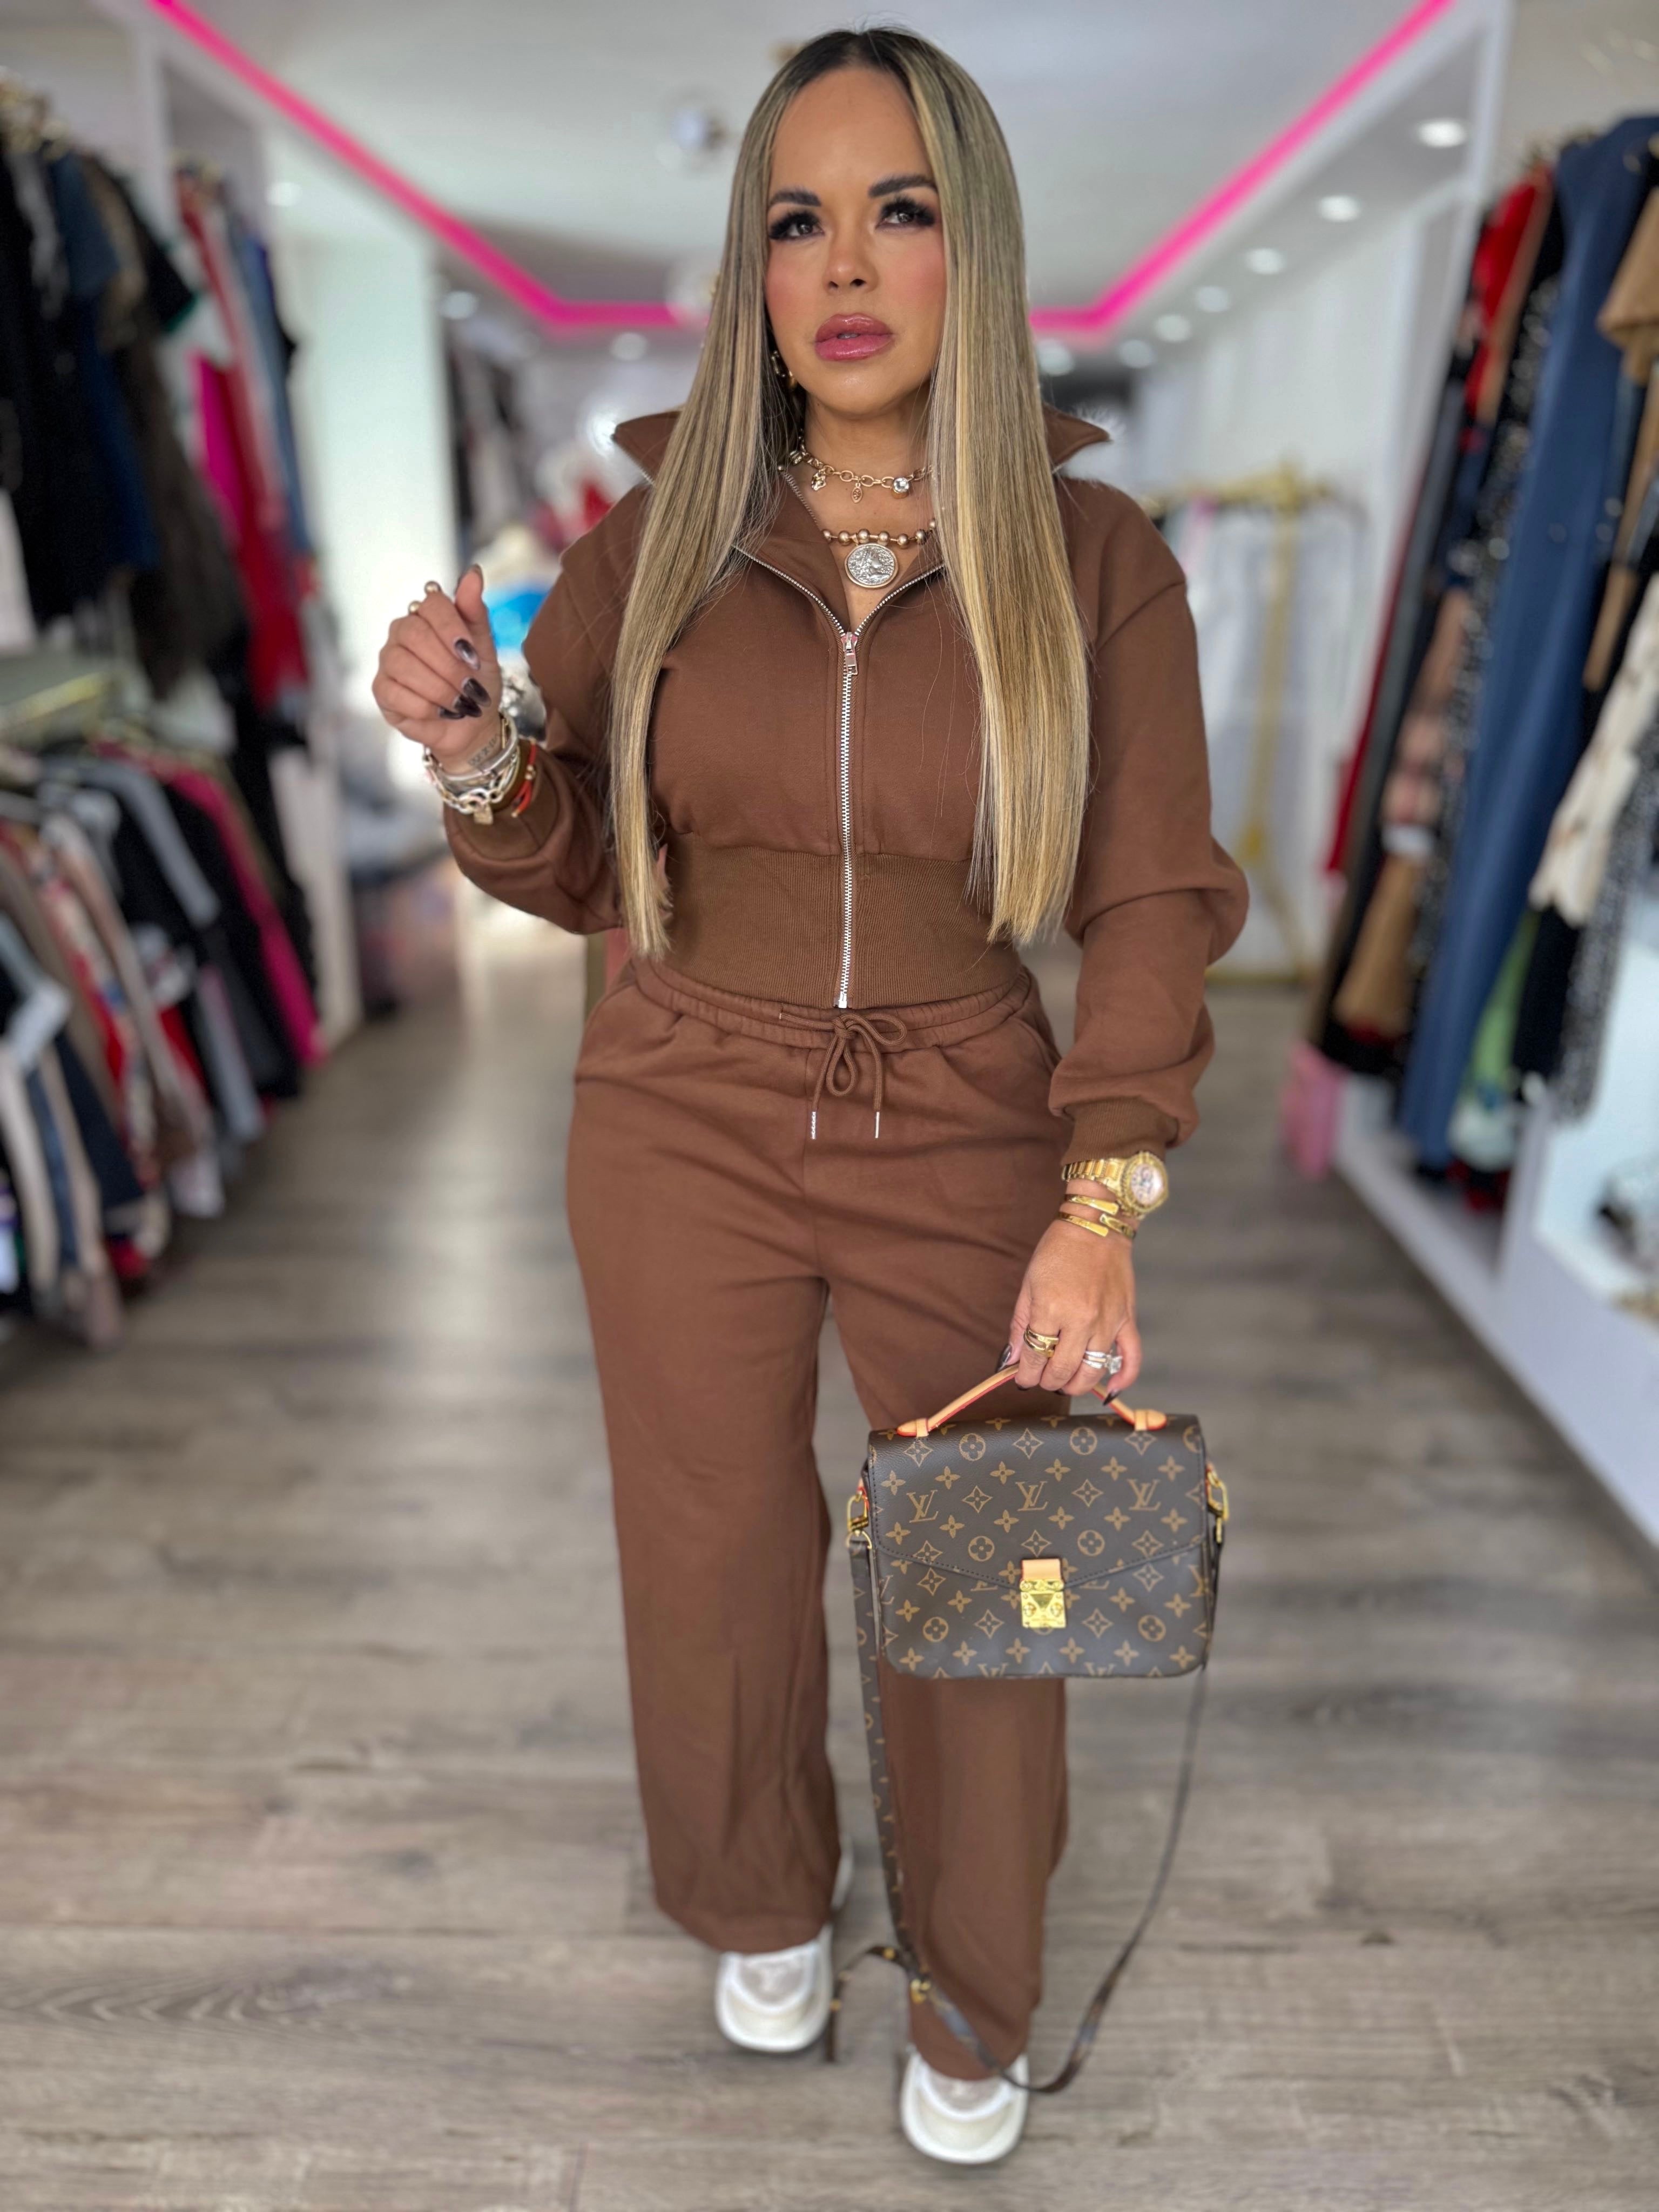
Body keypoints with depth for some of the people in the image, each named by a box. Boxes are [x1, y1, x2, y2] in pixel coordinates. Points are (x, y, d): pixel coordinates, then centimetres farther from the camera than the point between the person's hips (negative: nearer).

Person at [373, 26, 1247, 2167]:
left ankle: (975, 1997, 43)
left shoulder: (1092, 560, -6)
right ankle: (768, 1903, 50)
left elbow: (1154, 906, -6)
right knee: (715, 1555, 16)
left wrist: (1101, 1209, -15)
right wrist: (477, 757, -20)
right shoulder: (654, 543, -4)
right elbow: (583, 873, 2)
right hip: (683, 1135, 1)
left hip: (973, 1146, 0)